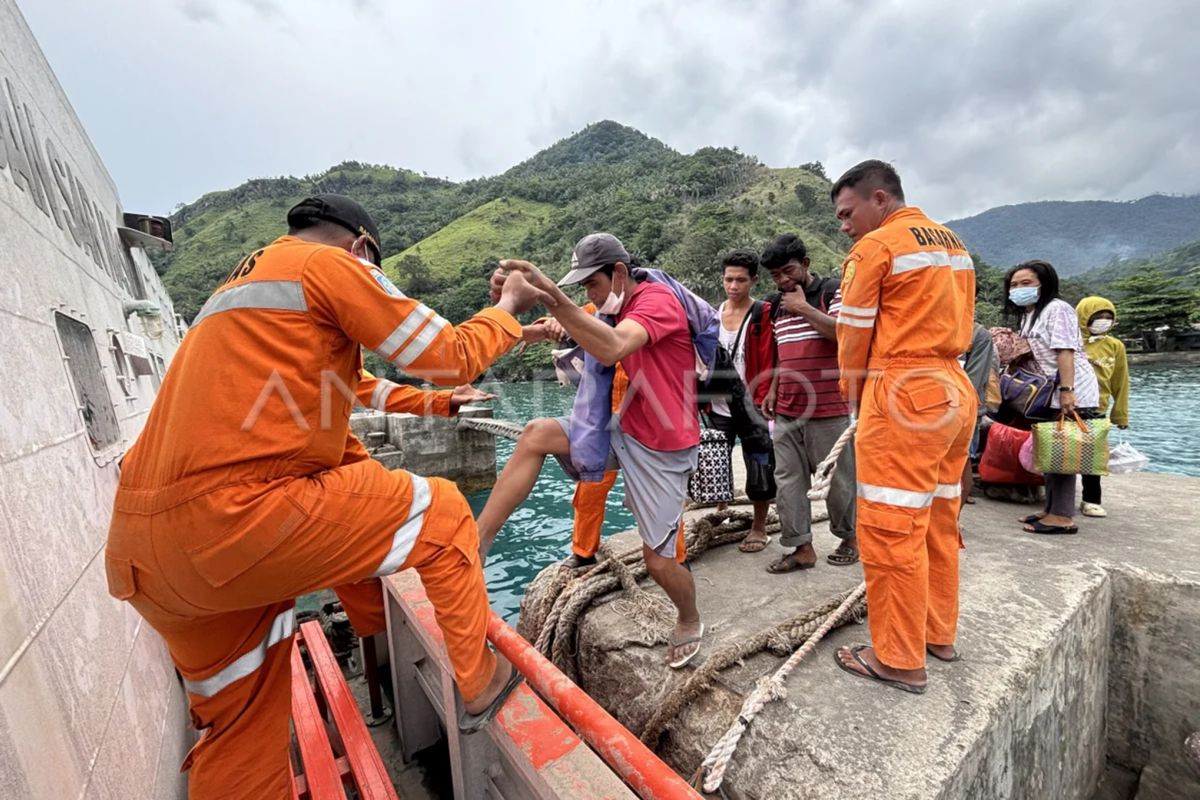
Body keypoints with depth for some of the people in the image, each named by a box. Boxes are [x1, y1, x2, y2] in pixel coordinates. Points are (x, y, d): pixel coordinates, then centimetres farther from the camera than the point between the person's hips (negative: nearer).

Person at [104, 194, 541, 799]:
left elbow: (345, 385, 30)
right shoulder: (329, 264, -2)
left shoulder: (242, 282, 25)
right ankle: (478, 685, 16)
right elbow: (451, 357, -5)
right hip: (232, 521, -10)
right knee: (440, 513, 4)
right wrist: (510, 307, 13)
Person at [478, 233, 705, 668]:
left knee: (658, 559, 2)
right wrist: (559, 322, -8)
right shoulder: (619, 308, 10)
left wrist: (553, 297, -46)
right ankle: (475, 542, -14)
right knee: (537, 433, -13)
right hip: (624, 431, 7)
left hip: (662, 448, -7)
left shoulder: (657, 300, -18)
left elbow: (611, 350, -37)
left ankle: (690, 623, 35)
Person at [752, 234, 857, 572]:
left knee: (837, 478, 7)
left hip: (829, 409, -6)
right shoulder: (777, 305, 15)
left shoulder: (833, 291, -3)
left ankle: (849, 537, 29)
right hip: (786, 411, 6)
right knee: (788, 479, 5)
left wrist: (804, 308, -14)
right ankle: (802, 547, 16)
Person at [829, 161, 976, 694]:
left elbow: (854, 335, -5)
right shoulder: (952, 243, 18)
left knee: (891, 529, -2)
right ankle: (939, 634, 30)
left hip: (901, 395, -9)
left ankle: (899, 660, 9)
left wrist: (854, 392, 11)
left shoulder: (875, 247, -7)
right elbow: (957, 325, 15)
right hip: (954, 390, 9)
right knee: (939, 521, 16)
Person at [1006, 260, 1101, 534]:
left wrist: (1066, 390, -25)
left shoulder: (1057, 309, -10)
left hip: (1072, 393, -9)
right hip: (1050, 394, 9)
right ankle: (1052, 509, 21)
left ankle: (1063, 517, -3)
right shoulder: (1028, 315, 17)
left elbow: (1066, 351, -19)